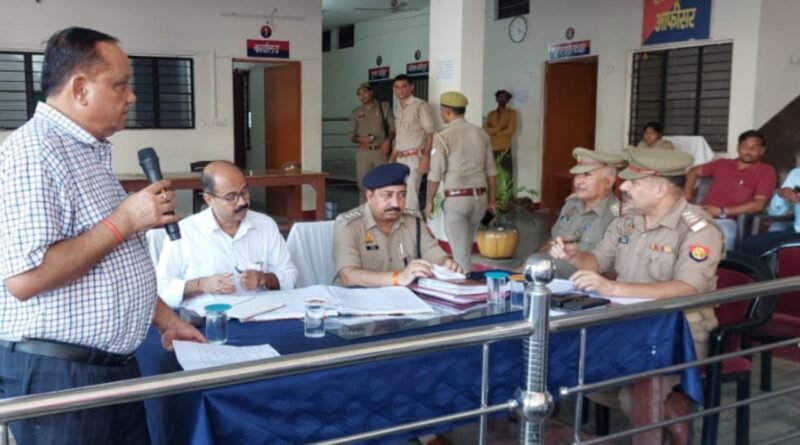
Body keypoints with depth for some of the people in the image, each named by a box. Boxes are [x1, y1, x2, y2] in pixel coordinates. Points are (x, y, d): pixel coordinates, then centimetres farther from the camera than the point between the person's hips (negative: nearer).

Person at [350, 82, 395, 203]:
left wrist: (388, 140, -15)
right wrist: (359, 139, -11)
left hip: (381, 151, -2)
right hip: (363, 153, 2)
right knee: (363, 184, 0)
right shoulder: (356, 112, 12)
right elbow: (352, 135, 11)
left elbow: (393, 127, 3)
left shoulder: (384, 107, 8)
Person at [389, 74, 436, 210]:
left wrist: (425, 157, -19)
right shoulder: (397, 108, 14)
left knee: (410, 194, -12)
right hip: (400, 158, 7)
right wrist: (393, 156, 17)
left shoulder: (420, 105, -9)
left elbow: (430, 133, -12)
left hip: (415, 157, -7)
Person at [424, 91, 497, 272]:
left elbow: (435, 174, -10)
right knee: (464, 248, 22)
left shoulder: (443, 137, -9)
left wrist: (429, 201, 2)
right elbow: (490, 170, 10)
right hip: (480, 198, 6)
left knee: (461, 253, 2)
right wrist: (491, 199, 18)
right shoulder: (480, 133, 7)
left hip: (456, 198, -6)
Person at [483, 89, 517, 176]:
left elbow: (511, 130, -9)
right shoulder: (491, 114, 14)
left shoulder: (511, 112, 3)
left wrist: (494, 131, -1)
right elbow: (485, 129, 0)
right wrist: (500, 127, -10)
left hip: (504, 150, -4)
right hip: (492, 150, 4)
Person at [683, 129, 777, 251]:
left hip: (726, 221, -4)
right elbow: (694, 171, 34)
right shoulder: (722, 164, 21)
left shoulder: (766, 172, 8)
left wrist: (722, 212, -9)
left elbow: (758, 204, -4)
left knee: (724, 236, -40)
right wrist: (687, 194, 15)